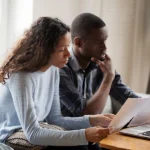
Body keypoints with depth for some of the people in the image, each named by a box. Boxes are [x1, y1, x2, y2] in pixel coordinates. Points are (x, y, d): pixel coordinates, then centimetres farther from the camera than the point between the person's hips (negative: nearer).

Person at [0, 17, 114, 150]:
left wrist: (92, 120, -9)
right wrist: (84, 135, -34)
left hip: (34, 137, 7)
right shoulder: (21, 77, -24)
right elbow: (32, 134, -29)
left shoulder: (53, 70, 0)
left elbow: (54, 119, 5)